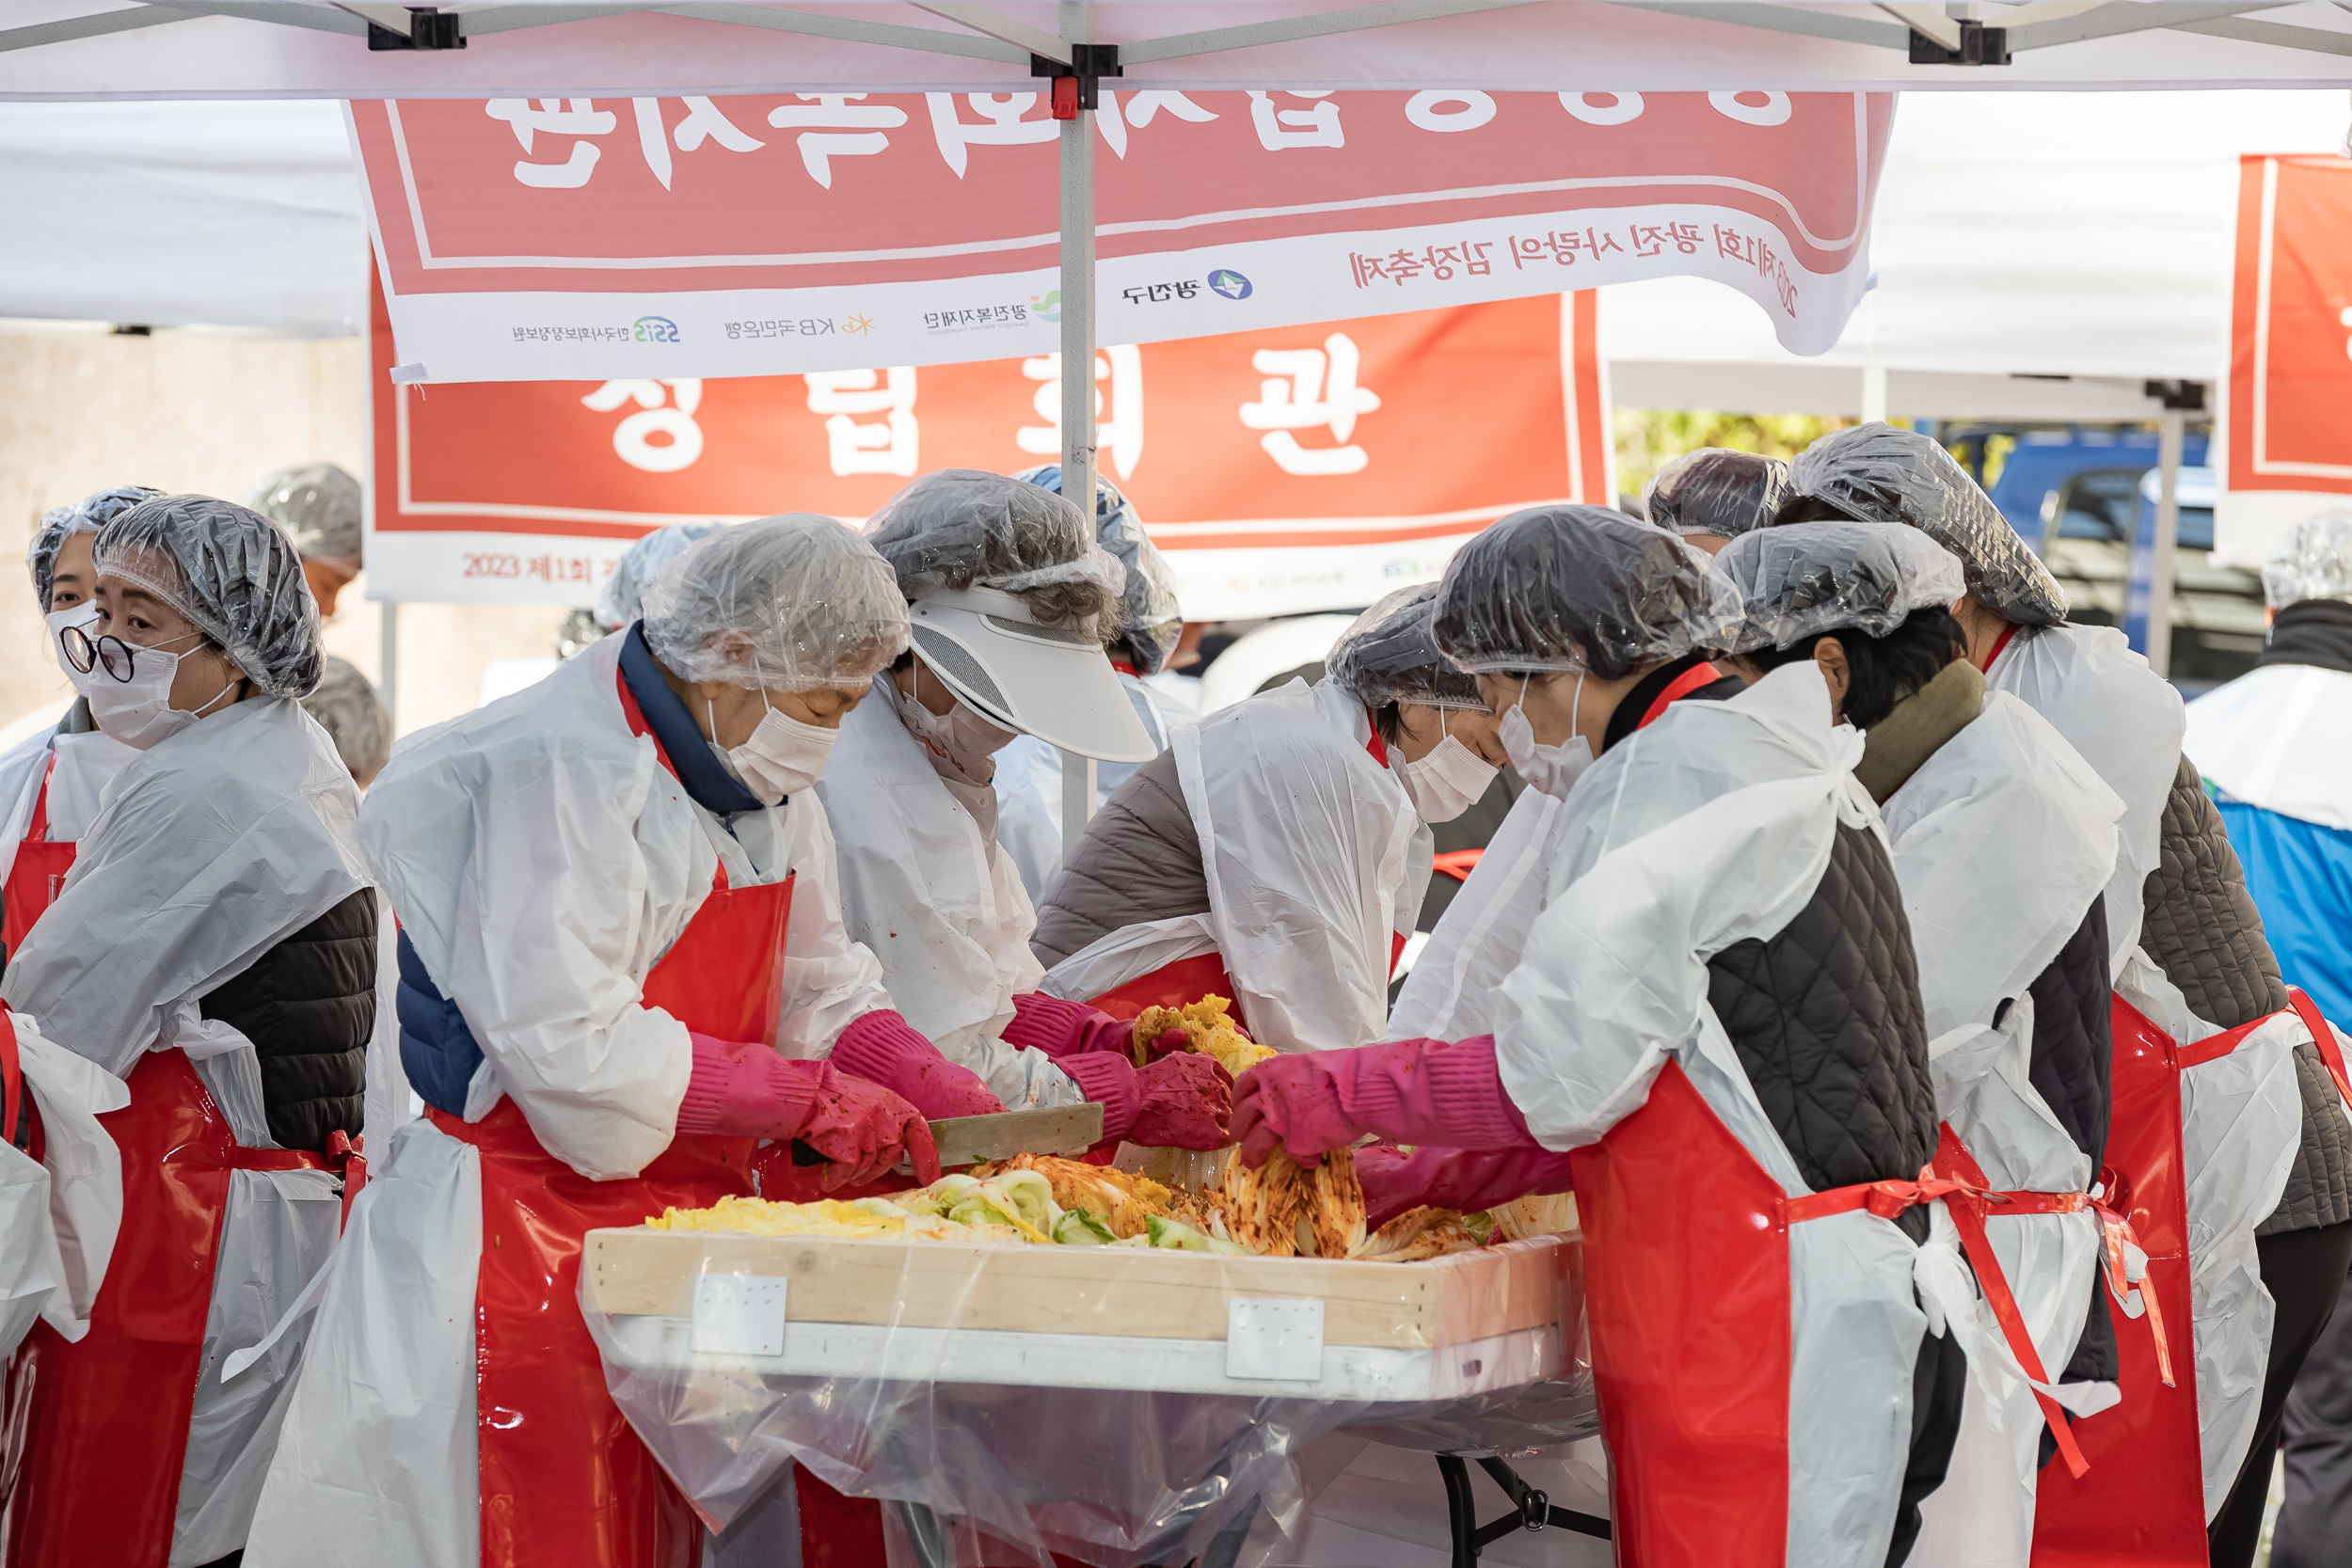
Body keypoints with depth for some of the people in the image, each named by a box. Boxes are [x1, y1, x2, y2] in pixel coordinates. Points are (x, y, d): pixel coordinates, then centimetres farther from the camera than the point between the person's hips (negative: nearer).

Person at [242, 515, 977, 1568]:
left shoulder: (766, 785, 13)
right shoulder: (565, 769, -18)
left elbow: (817, 987, 17)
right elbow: (567, 1044, -24)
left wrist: (937, 1096, -1)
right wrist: (810, 1099, -19)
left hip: (696, 1206, 9)